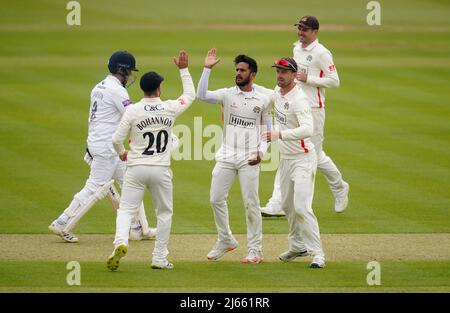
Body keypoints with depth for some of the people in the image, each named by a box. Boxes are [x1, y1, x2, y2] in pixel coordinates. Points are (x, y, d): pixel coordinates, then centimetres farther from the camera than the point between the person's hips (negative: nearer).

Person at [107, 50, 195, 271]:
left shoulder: (133, 111, -7)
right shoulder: (170, 108, -3)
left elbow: (116, 139, -7)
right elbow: (190, 95, 17)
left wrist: (121, 152, 15)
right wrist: (183, 70, 24)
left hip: (136, 169, -1)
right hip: (161, 170, 1)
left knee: (126, 210, 2)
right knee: (164, 213, 15)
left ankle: (120, 243, -26)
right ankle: (160, 258, 13)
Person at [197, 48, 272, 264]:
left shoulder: (263, 100, 4)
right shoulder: (227, 95, 4)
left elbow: (267, 130, 11)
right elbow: (202, 95, -13)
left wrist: (261, 151, -5)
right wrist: (207, 69, -18)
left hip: (249, 159, -2)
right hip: (226, 157, 2)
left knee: (251, 203, -3)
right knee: (216, 199, 2)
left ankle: (255, 250, 3)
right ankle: (225, 240, 20)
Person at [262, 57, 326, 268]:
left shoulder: (299, 100, -23)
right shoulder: (277, 92, 4)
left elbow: (307, 129, -38)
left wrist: (279, 134, -47)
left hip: (303, 158, -9)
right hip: (285, 158, 9)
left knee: (301, 207, -17)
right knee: (287, 205, 17)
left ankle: (317, 253, -13)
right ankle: (298, 246, 33)